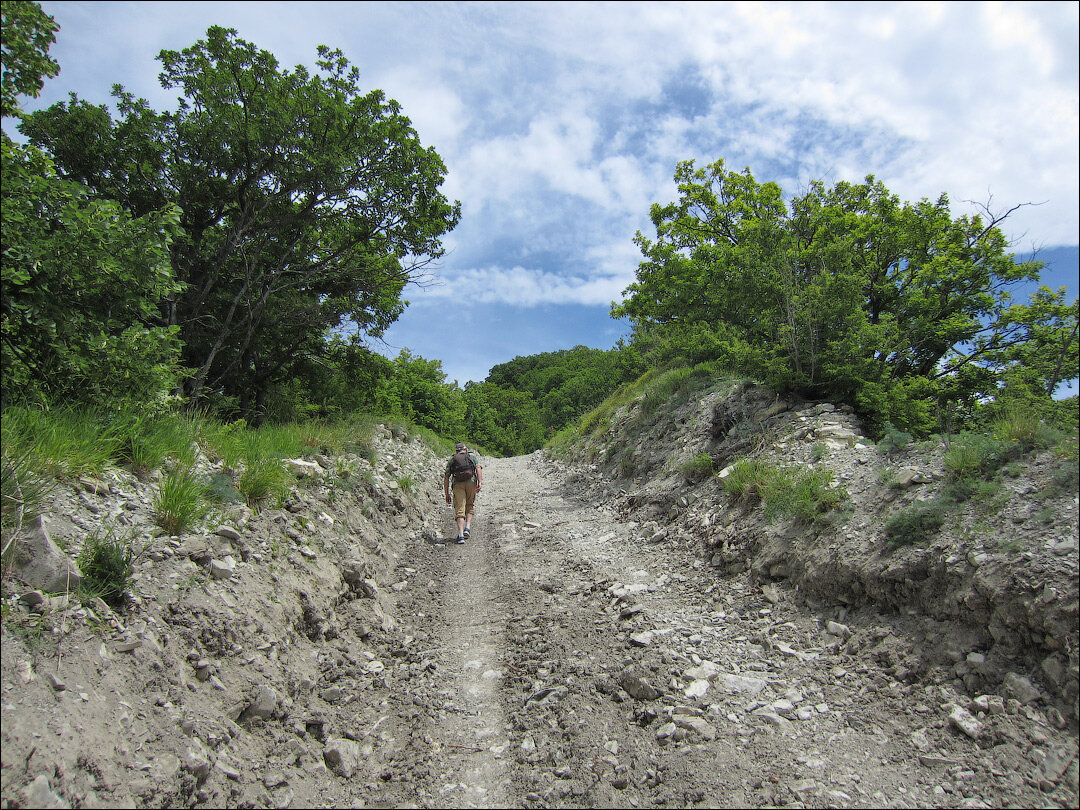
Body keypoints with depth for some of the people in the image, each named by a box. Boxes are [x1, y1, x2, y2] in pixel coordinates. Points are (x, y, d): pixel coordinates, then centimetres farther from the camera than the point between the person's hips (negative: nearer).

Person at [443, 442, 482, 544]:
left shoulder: (451, 460, 23)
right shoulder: (472, 456, 20)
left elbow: (446, 478, 16)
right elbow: (478, 468, 0)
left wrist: (447, 494, 18)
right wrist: (480, 482, -11)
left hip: (457, 484, 0)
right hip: (471, 482, 0)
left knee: (459, 510, -1)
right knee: (470, 506, 19)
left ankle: (460, 535, -12)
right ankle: (468, 527, 1)